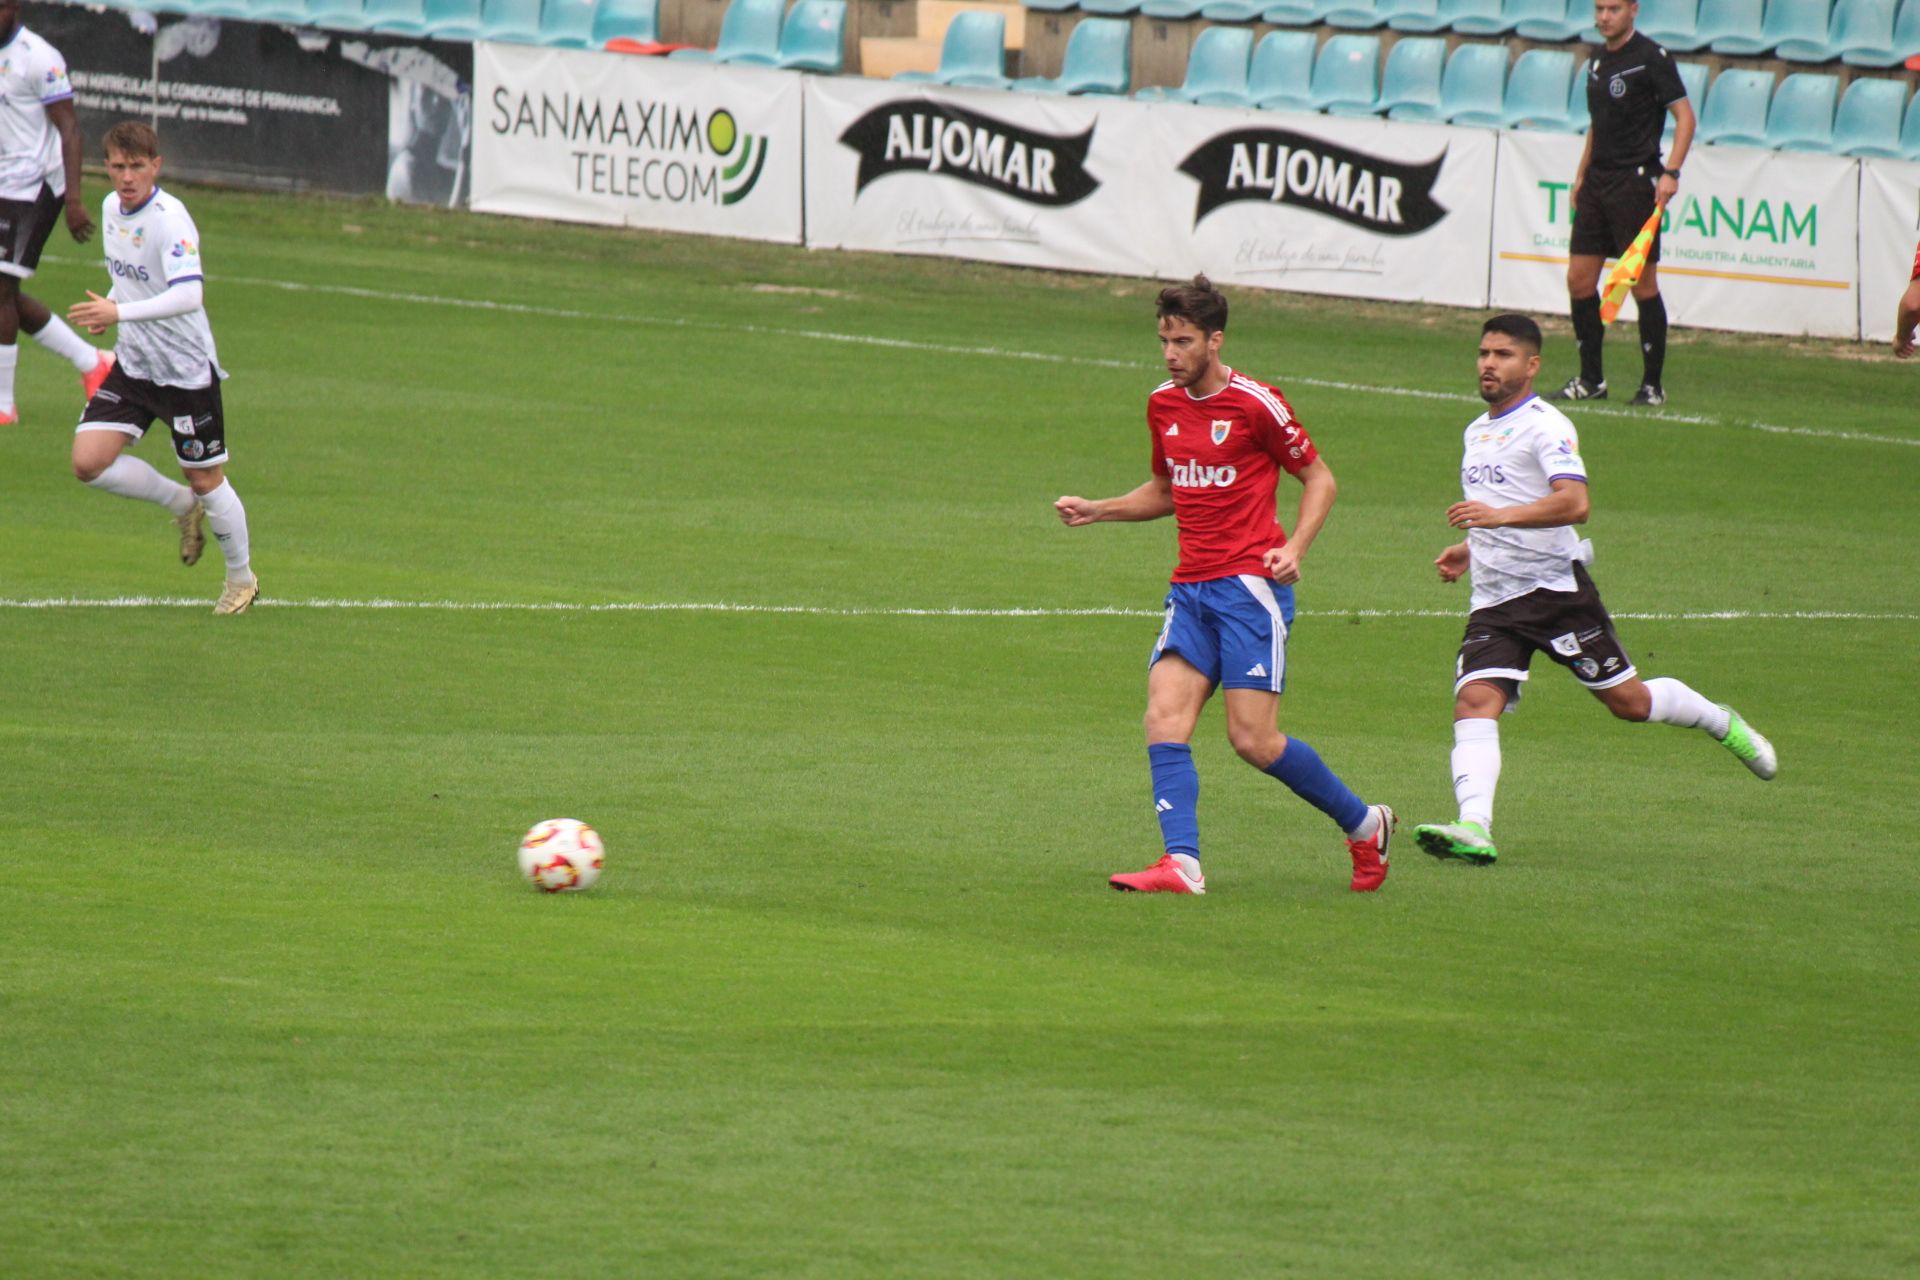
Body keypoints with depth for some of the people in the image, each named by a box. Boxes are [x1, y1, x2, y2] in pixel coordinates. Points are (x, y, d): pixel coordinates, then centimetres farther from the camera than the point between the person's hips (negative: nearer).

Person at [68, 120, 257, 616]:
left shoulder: (169, 219, -23)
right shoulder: (112, 207, 2)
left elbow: (188, 295, -36)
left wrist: (120, 312, -43)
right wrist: (110, 305, 2)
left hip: (185, 367, -7)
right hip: (133, 365, 7)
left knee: (206, 481, 4)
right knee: (89, 462, -7)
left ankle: (242, 578, 27)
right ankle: (183, 505, 18)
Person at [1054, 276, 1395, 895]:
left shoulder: (1256, 404, -7)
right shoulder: (1163, 405, 12)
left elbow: (1319, 478, 2)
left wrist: (1294, 549, -12)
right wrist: (1096, 511, 14)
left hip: (1250, 585, -6)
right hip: (1191, 588, 6)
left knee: (1253, 740, -9)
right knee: (1165, 720, -13)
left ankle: (1363, 822, 12)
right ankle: (1181, 864, -19)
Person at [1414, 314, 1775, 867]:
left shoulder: (1545, 426, -10)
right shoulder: (1478, 431, 18)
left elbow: (1574, 503, -26)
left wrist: (1500, 516, -36)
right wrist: (1471, 549, 20)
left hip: (1556, 588, -7)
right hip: (1494, 599, 7)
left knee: (1628, 700, 3)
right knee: (1475, 700, -17)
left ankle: (1721, 723, 32)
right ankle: (1474, 827, -30)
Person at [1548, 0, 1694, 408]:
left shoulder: (1651, 58, -9)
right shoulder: (1597, 62, 15)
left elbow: (1684, 115, -11)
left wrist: (1671, 172, -20)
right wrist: (1581, 175, 19)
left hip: (1635, 180, -8)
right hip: (1597, 182, 8)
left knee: (1642, 283, -5)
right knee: (1579, 279, 4)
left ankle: (1653, 385, 1)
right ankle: (1591, 380, 13)